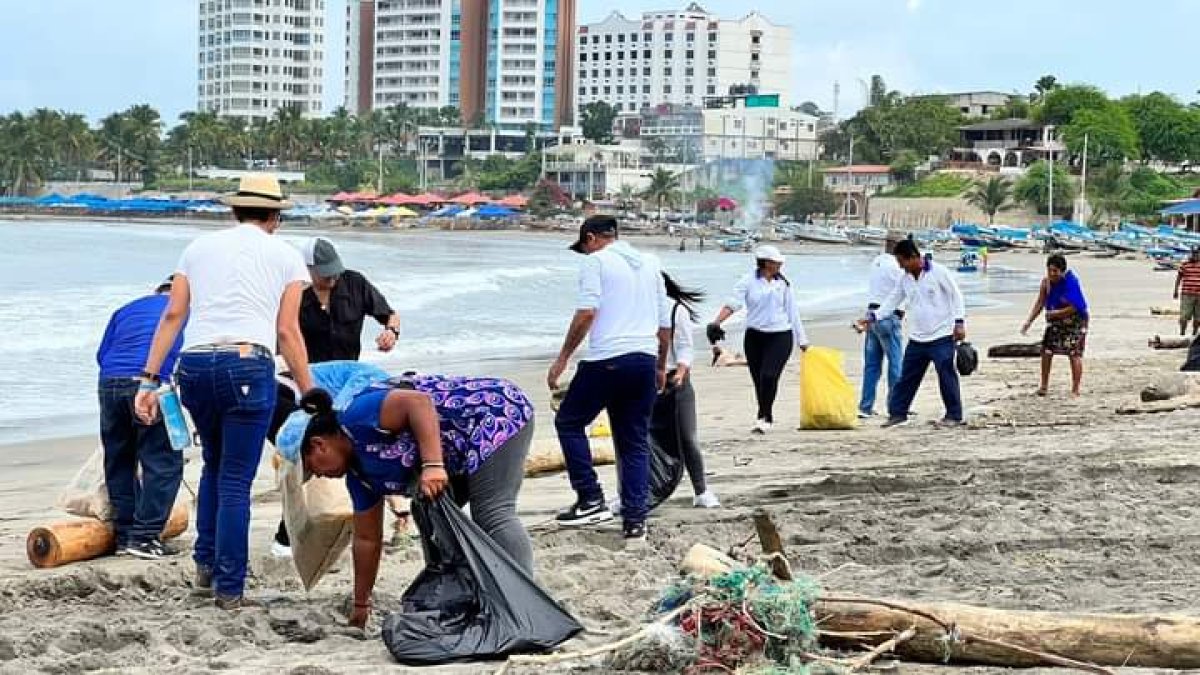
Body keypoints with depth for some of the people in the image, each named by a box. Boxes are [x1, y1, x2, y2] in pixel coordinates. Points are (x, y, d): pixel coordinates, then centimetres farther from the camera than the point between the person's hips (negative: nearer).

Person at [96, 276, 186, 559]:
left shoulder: (127, 309, 30)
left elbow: (102, 353, 23)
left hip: (110, 380, 5)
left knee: (119, 462, 15)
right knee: (163, 463, 1)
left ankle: (123, 536, 17)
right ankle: (145, 536, -5)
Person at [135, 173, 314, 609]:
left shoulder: (199, 247, 18)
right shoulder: (286, 257, 10)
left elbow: (172, 316, 10)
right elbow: (287, 332, 3)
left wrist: (149, 380, 9)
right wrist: (310, 397, 6)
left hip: (194, 365, 4)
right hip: (247, 366, -3)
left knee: (214, 465, 25)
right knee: (236, 480, 2)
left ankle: (206, 564, 23)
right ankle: (229, 588, 4)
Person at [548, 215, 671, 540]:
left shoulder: (596, 261, -1)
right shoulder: (650, 263, 19)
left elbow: (586, 313, -14)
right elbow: (665, 323, 21)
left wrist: (562, 358, -10)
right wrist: (661, 367, 31)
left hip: (607, 359, -6)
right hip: (645, 360, 6)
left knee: (568, 422, 10)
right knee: (635, 442, 10)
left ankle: (591, 500, 2)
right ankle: (635, 519, 6)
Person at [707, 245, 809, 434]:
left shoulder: (783, 284, 6)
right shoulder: (748, 282, -1)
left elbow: (792, 311, 11)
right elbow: (733, 303, -11)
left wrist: (802, 339, 13)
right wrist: (716, 323, -27)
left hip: (780, 336, -1)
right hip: (755, 336, 1)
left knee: (769, 376, -18)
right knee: (758, 379, 6)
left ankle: (764, 417, -13)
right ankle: (767, 418, 22)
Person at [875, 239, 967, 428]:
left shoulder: (939, 273, -9)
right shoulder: (905, 279, 9)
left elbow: (956, 296, -7)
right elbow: (893, 301, 13)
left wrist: (959, 322, -12)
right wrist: (874, 316, 2)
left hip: (942, 336, -6)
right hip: (916, 338, 6)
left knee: (946, 376, -7)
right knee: (907, 377, 7)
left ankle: (954, 415, 1)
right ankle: (897, 413, 14)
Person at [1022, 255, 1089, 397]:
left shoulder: (1071, 282, -26)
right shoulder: (1046, 282, -8)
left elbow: (1075, 308, -26)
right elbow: (1040, 303, -1)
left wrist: (1055, 313, -26)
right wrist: (1029, 321, -8)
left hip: (1075, 320, -6)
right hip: (1055, 321, 6)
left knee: (1074, 354, -9)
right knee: (1046, 350, 3)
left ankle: (1075, 390, -2)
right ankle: (1044, 385, 15)